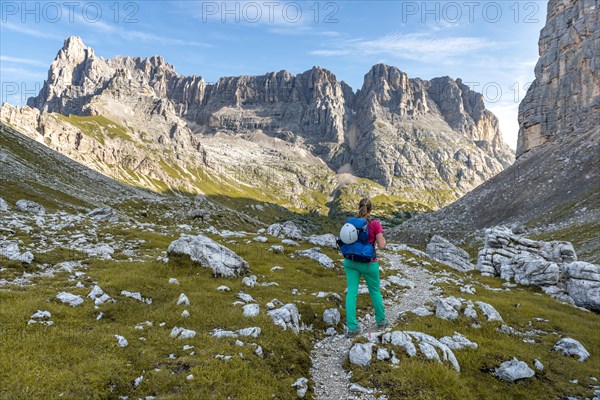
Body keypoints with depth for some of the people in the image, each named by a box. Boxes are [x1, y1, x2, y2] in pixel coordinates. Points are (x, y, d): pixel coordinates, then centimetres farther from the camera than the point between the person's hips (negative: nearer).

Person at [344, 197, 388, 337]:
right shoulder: (375, 224, -13)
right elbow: (381, 246, -13)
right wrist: (383, 240, 8)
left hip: (351, 262, 3)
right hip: (368, 263, -2)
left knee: (351, 293, 4)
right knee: (375, 291, 17)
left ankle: (352, 327, 1)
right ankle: (381, 320, 34)